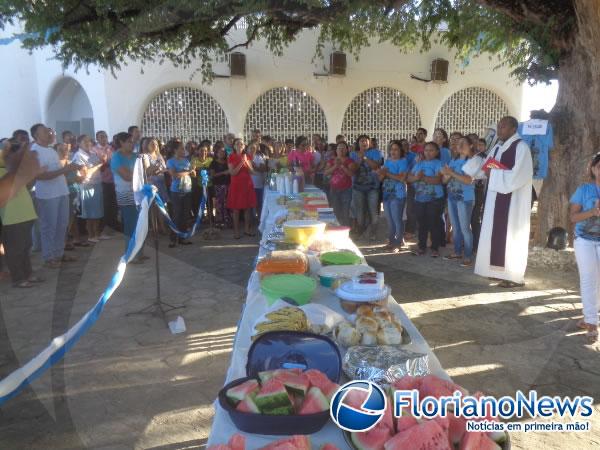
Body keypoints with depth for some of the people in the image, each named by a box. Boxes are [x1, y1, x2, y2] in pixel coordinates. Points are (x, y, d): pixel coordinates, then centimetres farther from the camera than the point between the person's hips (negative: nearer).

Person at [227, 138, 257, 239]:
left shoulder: (246, 156, 11)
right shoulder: (231, 157, -1)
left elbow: (251, 171, 5)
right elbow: (232, 172, -10)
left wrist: (246, 161, -9)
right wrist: (241, 163, -18)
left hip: (247, 183, 4)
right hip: (236, 184, -4)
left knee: (248, 207, 5)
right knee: (236, 209, -3)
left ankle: (247, 229, 15)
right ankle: (236, 231, 2)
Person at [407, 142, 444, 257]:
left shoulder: (438, 164, -4)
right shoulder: (419, 164, 12)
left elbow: (437, 180, -18)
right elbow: (409, 178, 4)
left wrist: (423, 177, -23)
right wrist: (416, 177, -17)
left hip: (435, 199, -5)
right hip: (419, 199, 5)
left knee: (434, 224, -1)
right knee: (422, 223, 11)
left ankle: (435, 248, 9)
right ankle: (421, 246, 21)